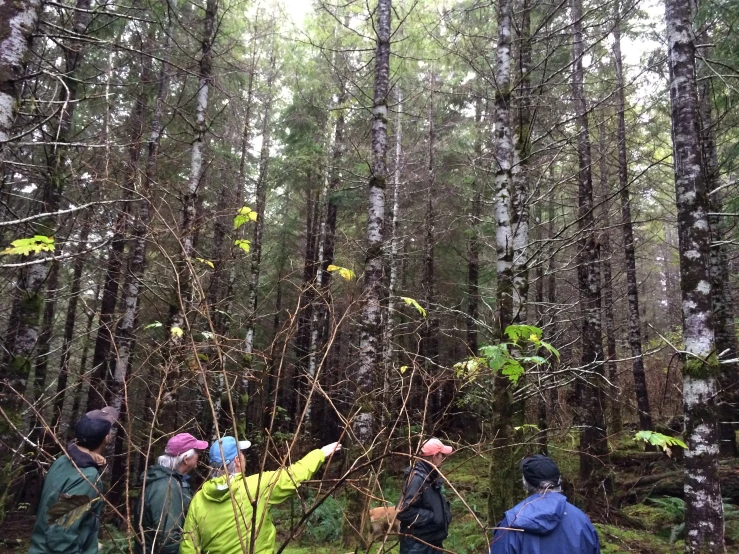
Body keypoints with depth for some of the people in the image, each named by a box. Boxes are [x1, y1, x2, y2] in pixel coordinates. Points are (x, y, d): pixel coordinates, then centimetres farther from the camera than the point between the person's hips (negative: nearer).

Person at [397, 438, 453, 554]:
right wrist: (433, 516, -21)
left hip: (433, 542, 9)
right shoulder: (417, 478, -22)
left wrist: (445, 513, 4)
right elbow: (404, 512, -28)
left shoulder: (432, 476, 8)